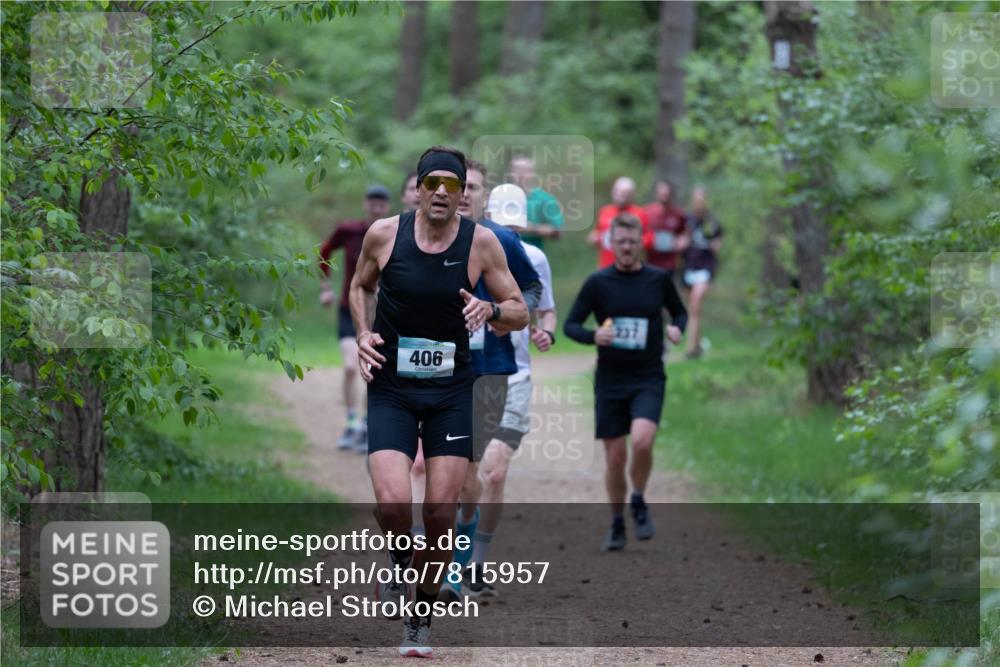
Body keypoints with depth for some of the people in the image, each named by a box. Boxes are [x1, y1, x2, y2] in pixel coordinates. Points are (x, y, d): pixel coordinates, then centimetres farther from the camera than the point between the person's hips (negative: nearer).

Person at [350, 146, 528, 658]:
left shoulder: (480, 242, -5)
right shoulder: (384, 234, -5)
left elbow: (519, 313, 2)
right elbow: (360, 286, 15)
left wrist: (490, 310, -20)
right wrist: (364, 333, -2)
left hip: (451, 390, 1)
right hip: (390, 389, 0)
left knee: (440, 513, -1)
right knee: (392, 502, -19)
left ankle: (420, 620, 18)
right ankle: (400, 565, 15)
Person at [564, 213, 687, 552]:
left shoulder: (659, 279, 2)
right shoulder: (598, 282, -1)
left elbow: (680, 312, 18)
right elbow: (571, 324, 2)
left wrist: (677, 328, -5)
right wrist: (593, 336, -18)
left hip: (648, 378, -1)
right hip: (610, 380, 1)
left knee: (642, 441, -24)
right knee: (615, 457, 2)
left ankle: (639, 502, 3)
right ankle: (617, 524, 22)